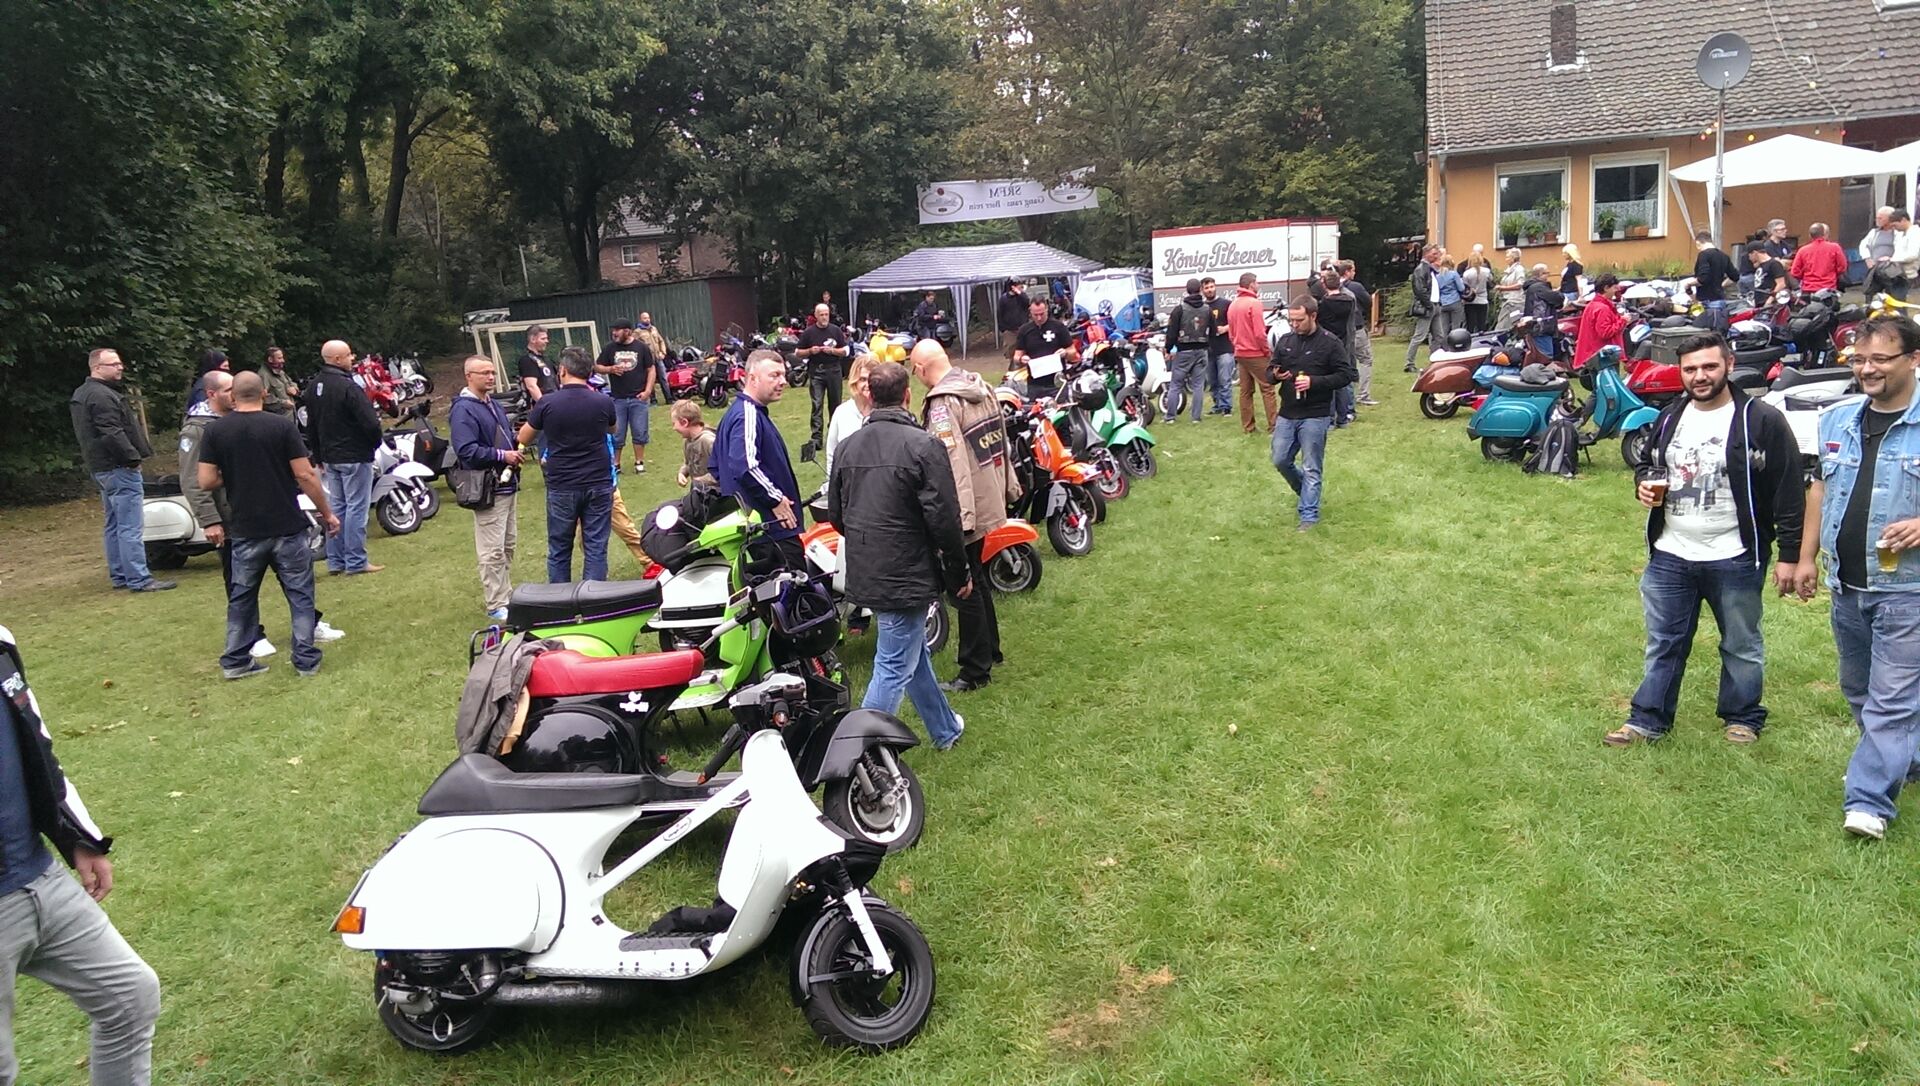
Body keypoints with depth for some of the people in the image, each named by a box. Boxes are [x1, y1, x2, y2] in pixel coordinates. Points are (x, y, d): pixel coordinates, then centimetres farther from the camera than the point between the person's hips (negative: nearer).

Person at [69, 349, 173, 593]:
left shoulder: (82, 394, 18)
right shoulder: (102, 396, -17)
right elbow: (112, 434, -25)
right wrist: (133, 457, -17)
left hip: (101, 469, 11)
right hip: (119, 468, -11)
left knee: (114, 525, 16)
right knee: (131, 526, -10)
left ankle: (119, 576, 22)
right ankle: (139, 579, -11)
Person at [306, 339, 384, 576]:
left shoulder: (313, 387, 8)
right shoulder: (348, 387, -19)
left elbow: (311, 425, 15)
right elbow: (370, 422, -22)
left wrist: (319, 457, 22)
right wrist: (376, 442, -1)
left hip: (329, 457, 8)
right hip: (355, 456, -8)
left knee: (336, 507, 14)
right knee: (356, 507, -2)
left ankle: (335, 561, 18)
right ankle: (356, 562, 1)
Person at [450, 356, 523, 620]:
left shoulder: (493, 404, 15)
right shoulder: (463, 410, -15)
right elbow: (466, 450, -24)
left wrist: (516, 446, 7)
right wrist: (502, 456, -22)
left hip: (506, 484, 10)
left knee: (508, 545, 18)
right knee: (492, 550, -6)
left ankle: (506, 594, 30)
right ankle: (496, 605, 0)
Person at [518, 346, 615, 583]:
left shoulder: (547, 403, -10)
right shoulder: (603, 402, -6)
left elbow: (524, 439, 4)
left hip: (562, 487, 0)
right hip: (598, 484, 1)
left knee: (559, 549, 12)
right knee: (596, 548, 5)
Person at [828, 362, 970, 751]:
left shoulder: (848, 446, 4)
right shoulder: (923, 445, -16)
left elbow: (835, 513, 12)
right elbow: (944, 519, -16)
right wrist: (958, 575, -5)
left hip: (863, 572, 8)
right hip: (907, 575, -8)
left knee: (914, 651, 23)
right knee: (894, 668, 0)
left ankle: (944, 729, 40)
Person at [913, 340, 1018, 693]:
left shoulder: (943, 404, -20)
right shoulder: (982, 388, 6)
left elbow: (950, 463, -26)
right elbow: (1002, 442, 13)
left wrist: (957, 517, -27)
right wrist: (1009, 487, 22)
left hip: (963, 510, -9)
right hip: (989, 501, 9)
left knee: (965, 589, 1)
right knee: (977, 580, 23)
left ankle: (976, 670, 9)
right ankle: (989, 649, 36)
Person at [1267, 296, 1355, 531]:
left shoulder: (1330, 343, -8)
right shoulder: (1285, 341, 7)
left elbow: (1346, 375, -9)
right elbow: (1270, 370, 15)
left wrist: (1314, 382, -20)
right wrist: (1275, 375, -10)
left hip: (1315, 416, -5)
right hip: (1287, 414, 6)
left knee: (1310, 468, -1)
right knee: (1280, 461, 11)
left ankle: (1309, 515, 8)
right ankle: (1308, 492, 35)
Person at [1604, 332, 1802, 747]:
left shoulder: (1762, 421, -10)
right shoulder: (1669, 418, 7)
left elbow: (1789, 493, -9)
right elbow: (1646, 464, 24)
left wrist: (1788, 555, -10)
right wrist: (1644, 484, -1)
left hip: (1735, 561, -4)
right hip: (1669, 557, 4)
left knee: (1741, 646, 13)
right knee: (1663, 643, 12)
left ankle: (1743, 718, 30)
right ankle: (1649, 719, 21)